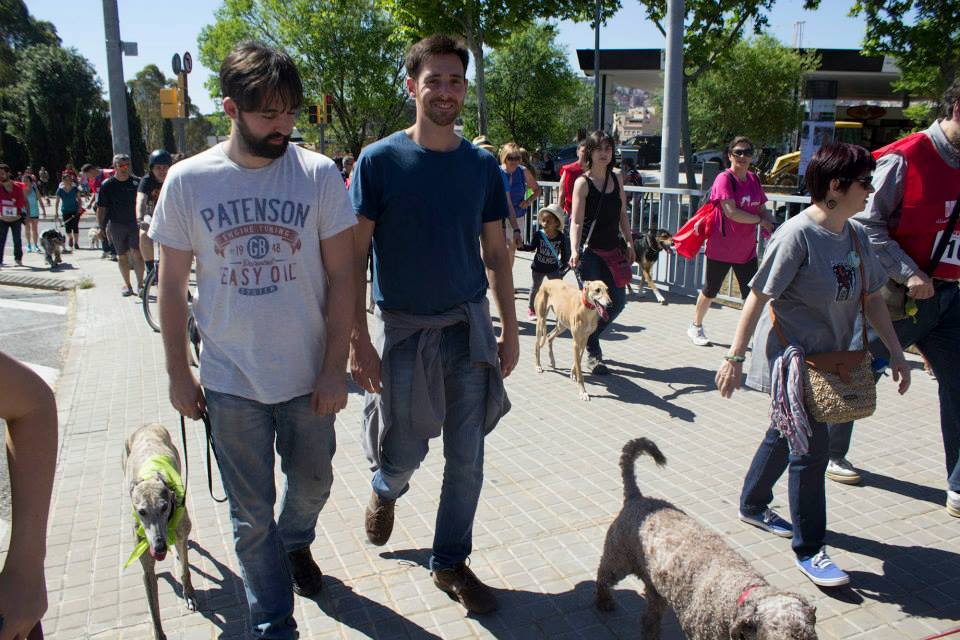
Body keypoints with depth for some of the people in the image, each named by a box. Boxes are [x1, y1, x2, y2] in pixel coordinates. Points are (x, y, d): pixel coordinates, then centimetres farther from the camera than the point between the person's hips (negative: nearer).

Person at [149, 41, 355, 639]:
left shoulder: (320, 174, -7)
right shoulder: (188, 180, -5)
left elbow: (341, 275, -5)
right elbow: (172, 285, 3)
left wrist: (335, 366, -8)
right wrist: (179, 372, 4)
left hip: (309, 375, 1)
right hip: (230, 382, 0)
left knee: (312, 484, 21)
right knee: (251, 515, 10)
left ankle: (295, 543, 55)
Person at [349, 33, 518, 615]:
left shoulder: (483, 166, 2)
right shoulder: (380, 161, -7)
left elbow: (497, 252, 8)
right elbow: (355, 256, -7)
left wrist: (510, 329, 7)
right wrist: (358, 339, -12)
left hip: (469, 327, 3)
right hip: (403, 328, -2)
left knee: (467, 458, 7)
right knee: (403, 453, 7)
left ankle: (451, 562, 28)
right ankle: (386, 491, 45)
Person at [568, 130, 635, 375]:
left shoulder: (616, 179, 9)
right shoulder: (582, 182, -8)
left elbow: (622, 215, 16)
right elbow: (576, 221, -15)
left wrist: (629, 244, 13)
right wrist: (574, 250, -28)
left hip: (613, 249, 6)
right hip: (590, 251, -6)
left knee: (618, 301, 8)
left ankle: (589, 336, 30)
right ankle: (592, 354, 9)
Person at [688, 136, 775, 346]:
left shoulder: (754, 179, 8)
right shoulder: (724, 178, -14)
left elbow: (761, 209, 15)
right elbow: (731, 212, -23)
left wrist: (772, 224, -6)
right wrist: (760, 221, -15)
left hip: (747, 249, 6)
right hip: (721, 248, -6)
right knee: (710, 291, 10)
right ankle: (696, 327, 30)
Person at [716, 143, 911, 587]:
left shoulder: (856, 235, 3)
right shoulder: (797, 235, -20)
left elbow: (872, 298, 11)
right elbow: (758, 297, -19)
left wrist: (895, 351, 9)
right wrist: (734, 358, -18)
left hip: (828, 358, 8)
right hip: (791, 359, -8)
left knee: (785, 434, 20)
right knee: (810, 448, -3)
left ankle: (752, 506, 41)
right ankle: (808, 550, 12)